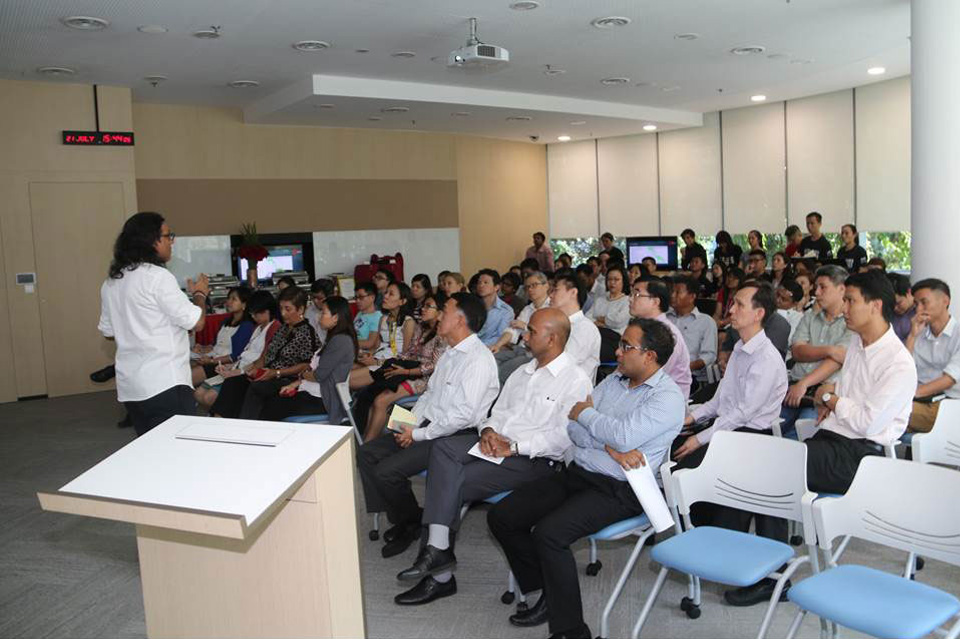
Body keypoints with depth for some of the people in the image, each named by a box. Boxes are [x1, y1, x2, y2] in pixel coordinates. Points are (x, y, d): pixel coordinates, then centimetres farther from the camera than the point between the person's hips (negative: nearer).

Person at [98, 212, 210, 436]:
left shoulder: (111, 283, 11)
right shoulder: (157, 277, -13)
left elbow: (108, 332, 21)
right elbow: (196, 321, -12)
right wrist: (200, 294, 6)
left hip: (130, 388, 8)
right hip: (166, 384, -8)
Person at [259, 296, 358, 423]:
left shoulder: (341, 341, -16)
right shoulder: (333, 338, 17)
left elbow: (319, 375, -18)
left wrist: (303, 375, 2)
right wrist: (294, 384, 7)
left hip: (322, 400, -10)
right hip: (312, 391, 10)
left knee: (272, 408, -13)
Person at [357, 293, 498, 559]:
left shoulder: (478, 360, -18)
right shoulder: (451, 353, 13)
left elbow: (463, 415, -24)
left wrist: (418, 435, -17)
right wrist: (411, 423, 4)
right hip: (426, 426, 10)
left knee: (386, 470, -20)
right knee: (366, 454, 1)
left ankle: (414, 524, 6)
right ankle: (401, 518, 10)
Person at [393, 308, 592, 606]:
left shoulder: (575, 381, -6)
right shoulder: (522, 372, 21)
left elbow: (564, 437, -16)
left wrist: (515, 446, -19)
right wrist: (488, 430, -2)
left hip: (534, 459, -7)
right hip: (496, 442, 7)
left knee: (452, 484, -20)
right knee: (443, 448, -21)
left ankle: (440, 575, -5)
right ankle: (438, 548, -25)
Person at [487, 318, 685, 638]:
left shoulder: (668, 397, -9)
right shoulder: (614, 381, 13)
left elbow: (624, 436, -24)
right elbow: (573, 428, 6)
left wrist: (585, 413, -6)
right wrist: (611, 449, -12)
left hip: (616, 490, -8)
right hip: (576, 473, 8)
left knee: (548, 533, -30)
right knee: (501, 516, -2)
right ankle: (551, 594, 11)